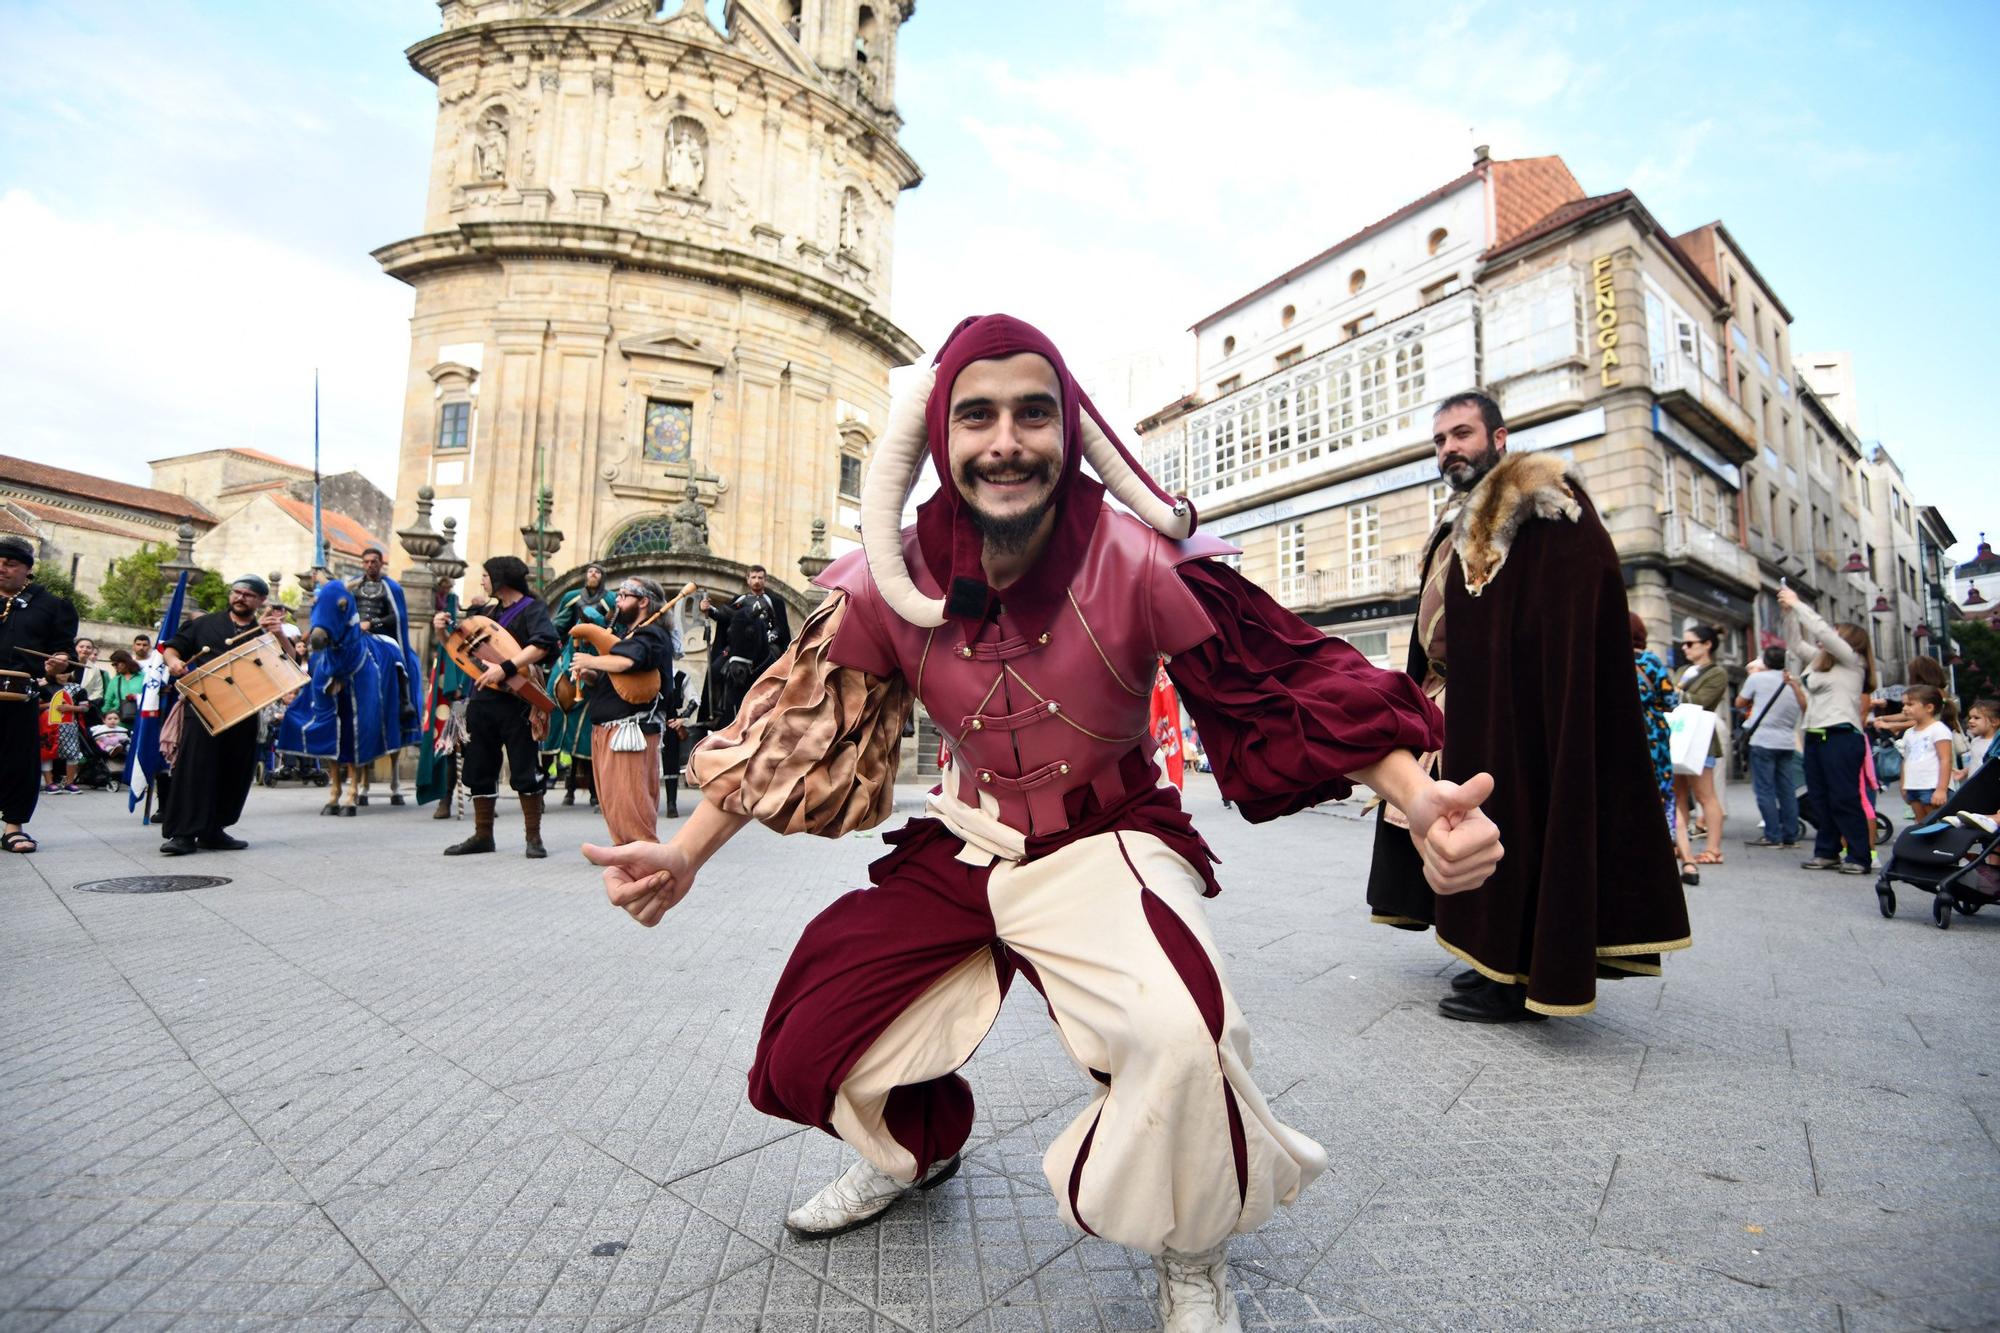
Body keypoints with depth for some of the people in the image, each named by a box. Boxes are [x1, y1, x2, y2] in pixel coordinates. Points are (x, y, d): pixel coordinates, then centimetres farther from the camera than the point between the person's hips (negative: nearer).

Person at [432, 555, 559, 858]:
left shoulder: (532, 608, -4)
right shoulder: (485, 612, 19)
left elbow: (543, 644, -21)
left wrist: (506, 667, -28)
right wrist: (444, 631, 6)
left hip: (517, 699, -8)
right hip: (482, 699, 8)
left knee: (524, 770, -5)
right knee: (479, 770, 11)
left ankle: (533, 837, 3)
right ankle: (482, 835, 21)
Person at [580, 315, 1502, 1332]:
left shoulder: (1140, 562, -19)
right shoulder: (892, 581, -9)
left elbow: (1289, 678, -18)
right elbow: (794, 726, -2)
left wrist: (1416, 798, -32)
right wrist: (683, 857, -4)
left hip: (1109, 841, -3)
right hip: (965, 848, 4)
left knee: (1179, 1035, -32)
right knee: (811, 1041, 5)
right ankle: (919, 1146, 44)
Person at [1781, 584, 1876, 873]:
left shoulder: (1852, 660, -1)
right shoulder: (1821, 661, 18)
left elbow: (1821, 629, -11)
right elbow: (1798, 645, 27)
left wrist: (1796, 603, -4)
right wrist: (1791, 612, 17)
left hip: (1842, 736, -8)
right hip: (1816, 737, 8)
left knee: (1845, 800, -7)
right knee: (1819, 799, 7)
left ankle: (1861, 857, 0)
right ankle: (1827, 852, 12)